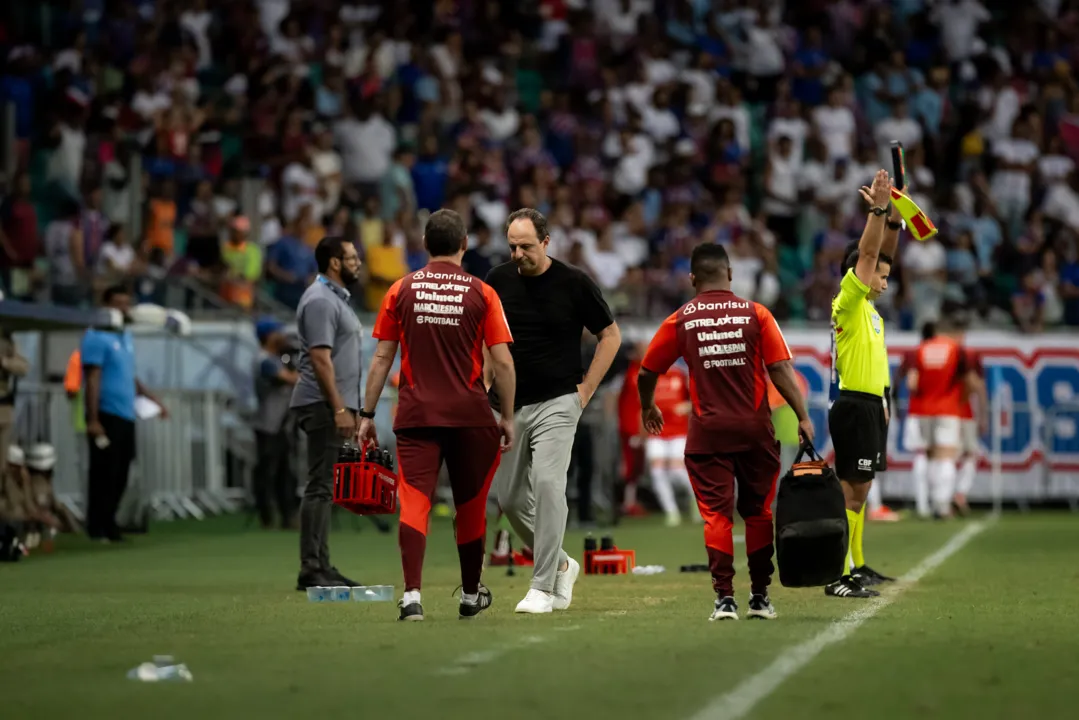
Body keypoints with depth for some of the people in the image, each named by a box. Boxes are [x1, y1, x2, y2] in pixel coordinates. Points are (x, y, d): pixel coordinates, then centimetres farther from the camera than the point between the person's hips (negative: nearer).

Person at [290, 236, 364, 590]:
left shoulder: (336, 297, 19)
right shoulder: (320, 300, -13)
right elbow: (320, 359, -20)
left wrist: (346, 408, 21)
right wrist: (339, 408, -24)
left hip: (334, 406, 11)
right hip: (323, 405, -11)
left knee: (325, 487, 10)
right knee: (320, 487, -11)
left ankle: (321, 567, 13)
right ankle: (311, 570, -12)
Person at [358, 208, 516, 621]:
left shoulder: (401, 290, 3)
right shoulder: (481, 293, 0)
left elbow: (382, 357, 3)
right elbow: (502, 361, -4)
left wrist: (367, 413, 7)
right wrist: (508, 416, 5)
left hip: (416, 414, 0)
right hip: (469, 415, 0)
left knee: (414, 502, -5)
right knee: (470, 506, 14)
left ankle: (412, 594, -21)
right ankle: (470, 595, 27)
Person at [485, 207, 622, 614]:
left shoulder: (574, 283, -6)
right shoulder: (498, 281, 3)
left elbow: (610, 336, 4)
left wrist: (585, 390, -2)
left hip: (557, 402, -4)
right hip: (508, 405, 5)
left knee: (547, 483, -19)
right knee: (509, 497, 6)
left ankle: (543, 587, -14)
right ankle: (560, 565, 28)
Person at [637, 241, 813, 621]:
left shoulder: (680, 320, 1)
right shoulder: (756, 314, -1)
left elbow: (647, 373, 8)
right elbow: (780, 369, -7)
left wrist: (648, 408, 27)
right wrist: (802, 416, -3)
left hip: (707, 432, -1)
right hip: (755, 429, 1)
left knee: (716, 514, 2)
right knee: (758, 512, 12)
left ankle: (724, 598, -5)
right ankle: (760, 597, 14)